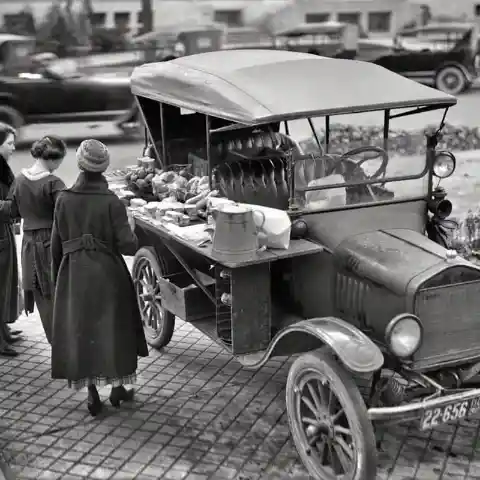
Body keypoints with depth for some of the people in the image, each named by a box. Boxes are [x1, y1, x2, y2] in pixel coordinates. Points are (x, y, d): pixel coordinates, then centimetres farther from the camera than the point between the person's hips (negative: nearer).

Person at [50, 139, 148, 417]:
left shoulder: (64, 200, -4)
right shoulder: (112, 202, -12)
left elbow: (56, 245, 2)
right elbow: (128, 247, -16)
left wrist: (57, 278, 14)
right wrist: (130, 230, 5)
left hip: (73, 274, 2)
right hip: (107, 274, -2)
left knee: (80, 330, 11)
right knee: (113, 328, 14)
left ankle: (92, 394, 16)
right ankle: (117, 387, 24)